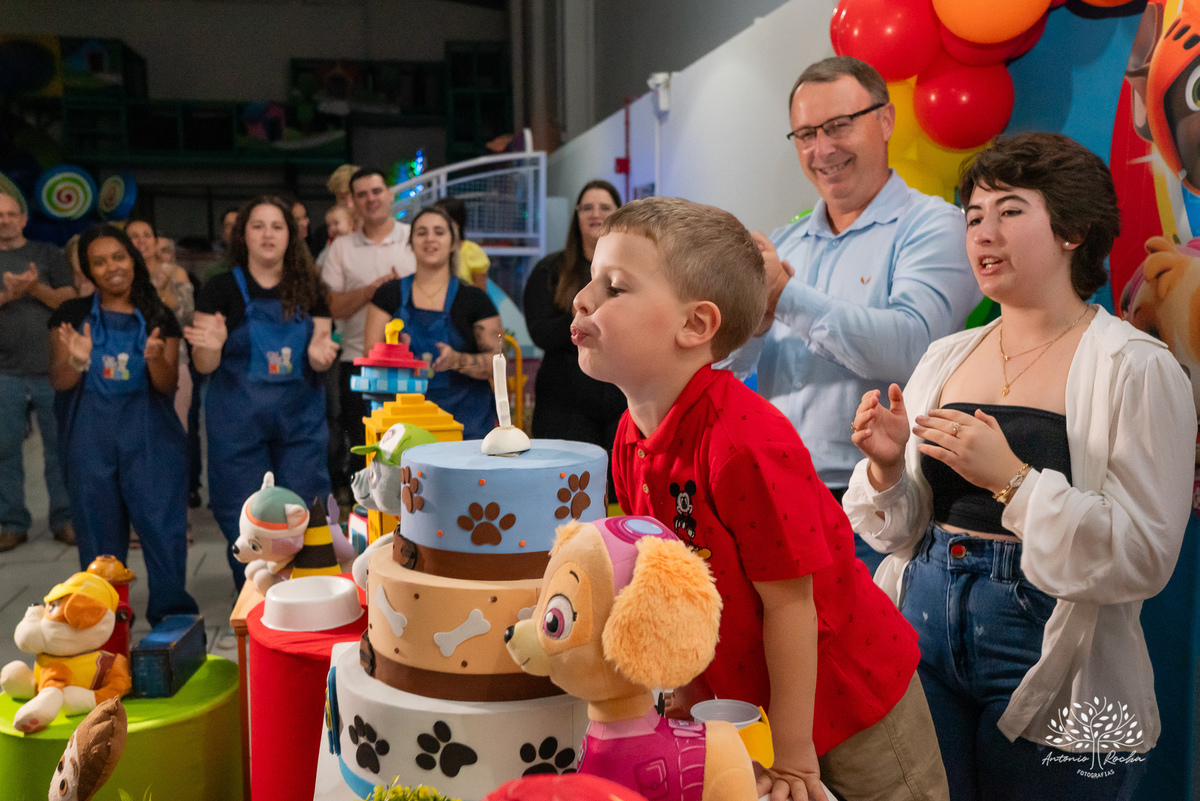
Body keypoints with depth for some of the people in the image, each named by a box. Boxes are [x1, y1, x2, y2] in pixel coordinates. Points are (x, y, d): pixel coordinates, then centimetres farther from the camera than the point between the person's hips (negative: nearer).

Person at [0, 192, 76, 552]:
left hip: (52, 368, -1)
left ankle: (64, 519, 9)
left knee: (60, 445, 1)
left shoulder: (47, 254, 9)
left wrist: (36, 288, -15)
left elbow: (70, 300, 1)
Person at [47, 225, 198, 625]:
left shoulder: (159, 320, 6)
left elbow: (167, 386, 1)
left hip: (150, 434, 0)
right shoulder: (72, 315, 5)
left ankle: (173, 617, 2)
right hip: (91, 437, 1)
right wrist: (77, 361, -20)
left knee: (164, 525, -6)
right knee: (99, 531, 5)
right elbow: (59, 382, 2)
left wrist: (155, 358, -21)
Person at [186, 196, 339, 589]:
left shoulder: (309, 289, 7)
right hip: (239, 422, -2)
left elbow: (319, 355, 9)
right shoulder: (222, 288, -1)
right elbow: (205, 365, -3)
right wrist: (211, 345, -26)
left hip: (300, 420, 2)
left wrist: (319, 356, -14)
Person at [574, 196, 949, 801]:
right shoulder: (631, 440, -6)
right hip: (738, 695, 7)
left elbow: (789, 601, -24)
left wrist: (790, 749, -16)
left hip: (848, 696, -7)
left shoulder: (747, 443, -30)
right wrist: (690, 688, 9)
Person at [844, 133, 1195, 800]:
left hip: (1047, 663, -4)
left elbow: (1146, 557, -16)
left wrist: (1012, 479, -25)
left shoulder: (1135, 369, -8)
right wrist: (888, 469, -10)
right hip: (924, 636, 4)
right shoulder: (946, 357, 6)